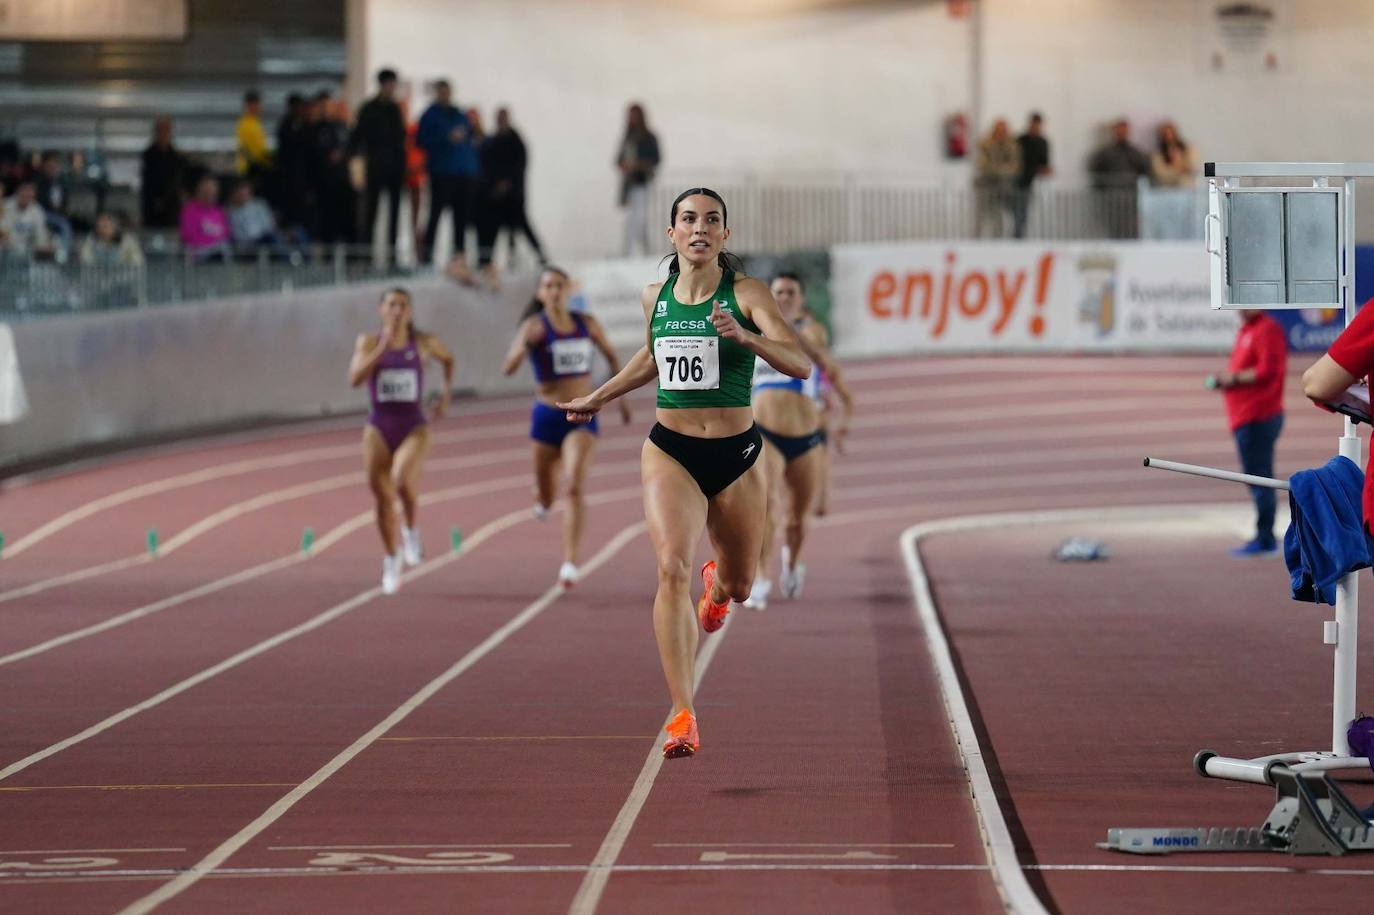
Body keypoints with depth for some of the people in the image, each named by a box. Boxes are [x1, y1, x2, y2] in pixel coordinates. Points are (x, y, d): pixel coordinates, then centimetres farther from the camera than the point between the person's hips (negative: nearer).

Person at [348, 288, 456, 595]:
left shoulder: (424, 343, 1)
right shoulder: (369, 342, -1)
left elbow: (448, 359, 23)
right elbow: (355, 378, -17)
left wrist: (446, 392, 13)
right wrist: (383, 346, -21)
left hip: (413, 428, -1)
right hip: (378, 428, 1)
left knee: (402, 480, -29)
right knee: (383, 498, 5)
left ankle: (411, 531, 0)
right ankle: (391, 560, 26)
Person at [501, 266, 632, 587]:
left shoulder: (587, 323, 1)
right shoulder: (535, 326, -9)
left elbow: (611, 355, 20)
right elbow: (508, 368, -22)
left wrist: (621, 394, 17)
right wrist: (522, 347, -41)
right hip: (547, 416, 0)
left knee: (575, 486, -20)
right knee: (546, 496, 15)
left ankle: (570, 563, -23)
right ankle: (543, 499, 56)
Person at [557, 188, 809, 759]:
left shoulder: (746, 294, -9)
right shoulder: (655, 298, 3)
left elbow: (800, 365, -21)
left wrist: (745, 336, -36)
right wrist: (599, 398, 30)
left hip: (737, 457, -1)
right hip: (670, 452, 1)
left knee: (739, 586, 17)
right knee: (673, 568, -22)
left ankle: (716, 582, 59)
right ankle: (683, 716, -25)